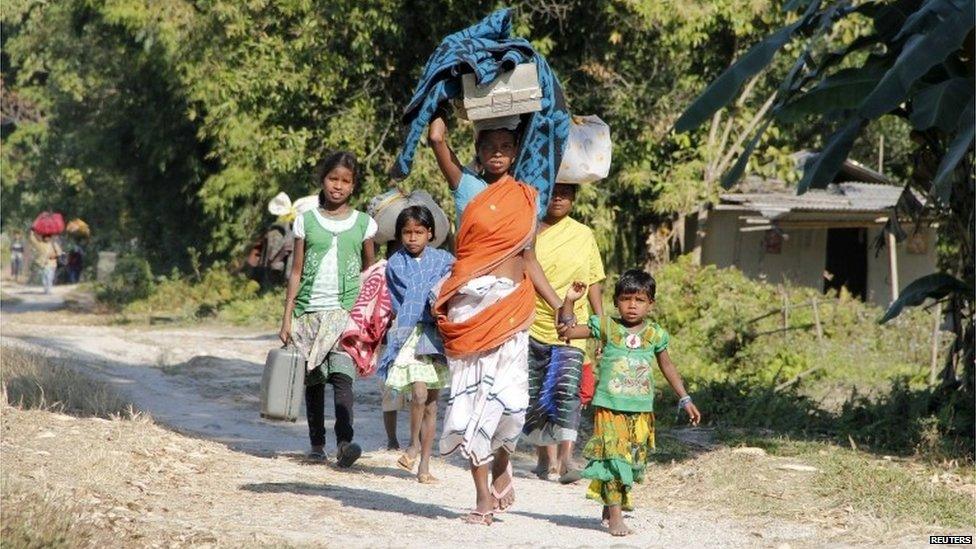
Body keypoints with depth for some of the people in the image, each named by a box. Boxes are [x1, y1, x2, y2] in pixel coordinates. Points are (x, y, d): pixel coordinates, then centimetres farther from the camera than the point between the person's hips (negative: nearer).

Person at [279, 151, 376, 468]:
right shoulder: (306, 221, 7)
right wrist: (287, 318, 4)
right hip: (310, 311, 2)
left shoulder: (364, 224, 7)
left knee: (342, 374, -18)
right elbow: (296, 272, 8)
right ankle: (316, 443, 16)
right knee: (313, 379, 7)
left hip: (347, 311, -2)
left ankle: (344, 442, -27)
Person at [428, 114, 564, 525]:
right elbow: (436, 139, -7)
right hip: (471, 303, -2)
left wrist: (559, 306, 10)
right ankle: (483, 495, 4)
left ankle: (502, 465, 27)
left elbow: (528, 259, 16)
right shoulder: (467, 187, 5)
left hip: (512, 305, 2)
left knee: (509, 394, -3)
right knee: (474, 392, -1)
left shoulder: (526, 197, 13)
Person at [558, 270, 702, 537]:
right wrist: (569, 301, -16)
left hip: (641, 412, 3)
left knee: (632, 462, 8)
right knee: (613, 457, -9)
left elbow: (667, 367, 17)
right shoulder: (607, 327, -2)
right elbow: (567, 331, -4)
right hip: (609, 407, -3)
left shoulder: (655, 334, 4)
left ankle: (610, 507, 24)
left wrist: (685, 399, 17)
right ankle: (615, 515, -7)